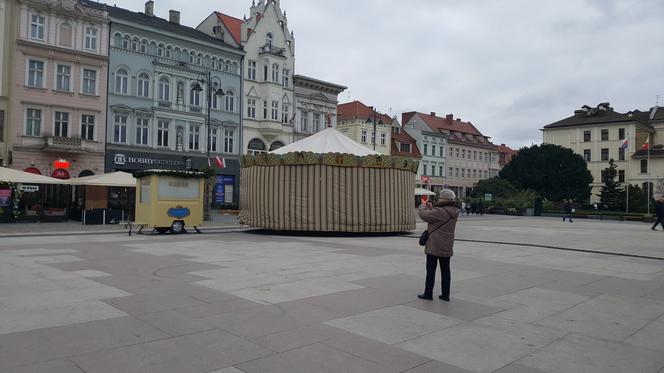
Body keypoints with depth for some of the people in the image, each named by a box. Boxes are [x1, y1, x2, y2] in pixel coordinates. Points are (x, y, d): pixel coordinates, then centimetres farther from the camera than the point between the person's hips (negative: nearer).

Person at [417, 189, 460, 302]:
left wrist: (423, 207, 2)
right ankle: (445, 294, 17)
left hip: (434, 246, -7)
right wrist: (431, 208, 11)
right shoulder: (453, 211, 5)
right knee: (445, 270, 12)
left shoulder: (440, 211, -23)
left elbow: (424, 215, -18)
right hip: (447, 246, 8)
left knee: (431, 270, 4)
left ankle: (428, 293, 11)